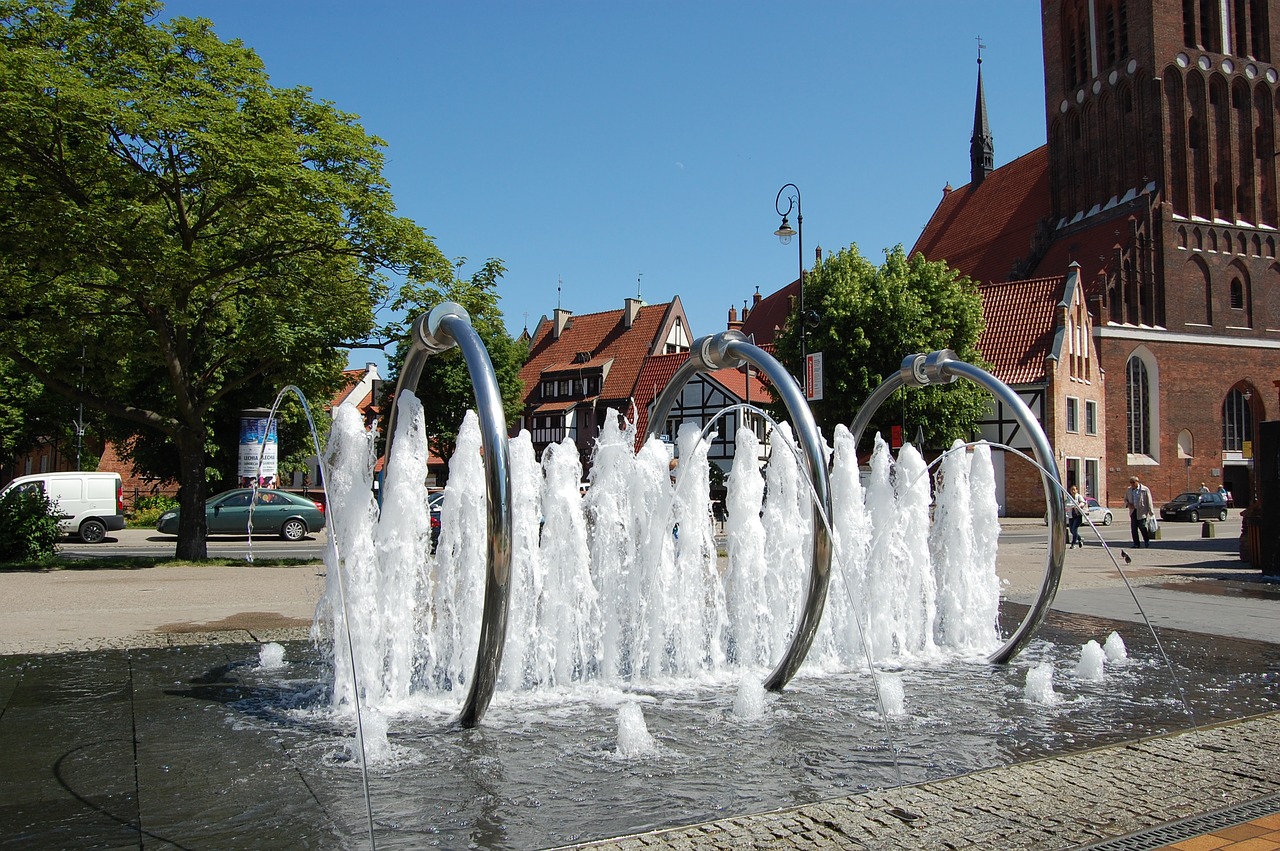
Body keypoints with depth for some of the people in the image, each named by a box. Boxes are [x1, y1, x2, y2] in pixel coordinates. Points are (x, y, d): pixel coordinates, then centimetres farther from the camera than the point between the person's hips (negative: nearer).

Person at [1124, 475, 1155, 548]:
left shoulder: (1145, 489, -5)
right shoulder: (1129, 490, 9)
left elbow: (1149, 501, -4)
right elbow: (1125, 499, 20)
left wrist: (1151, 513, -7)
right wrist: (1128, 504, -4)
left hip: (1141, 512, -5)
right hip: (1133, 511, 5)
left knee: (1142, 527, -7)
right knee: (1133, 528, 2)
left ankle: (1147, 543, 10)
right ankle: (1136, 544, 10)